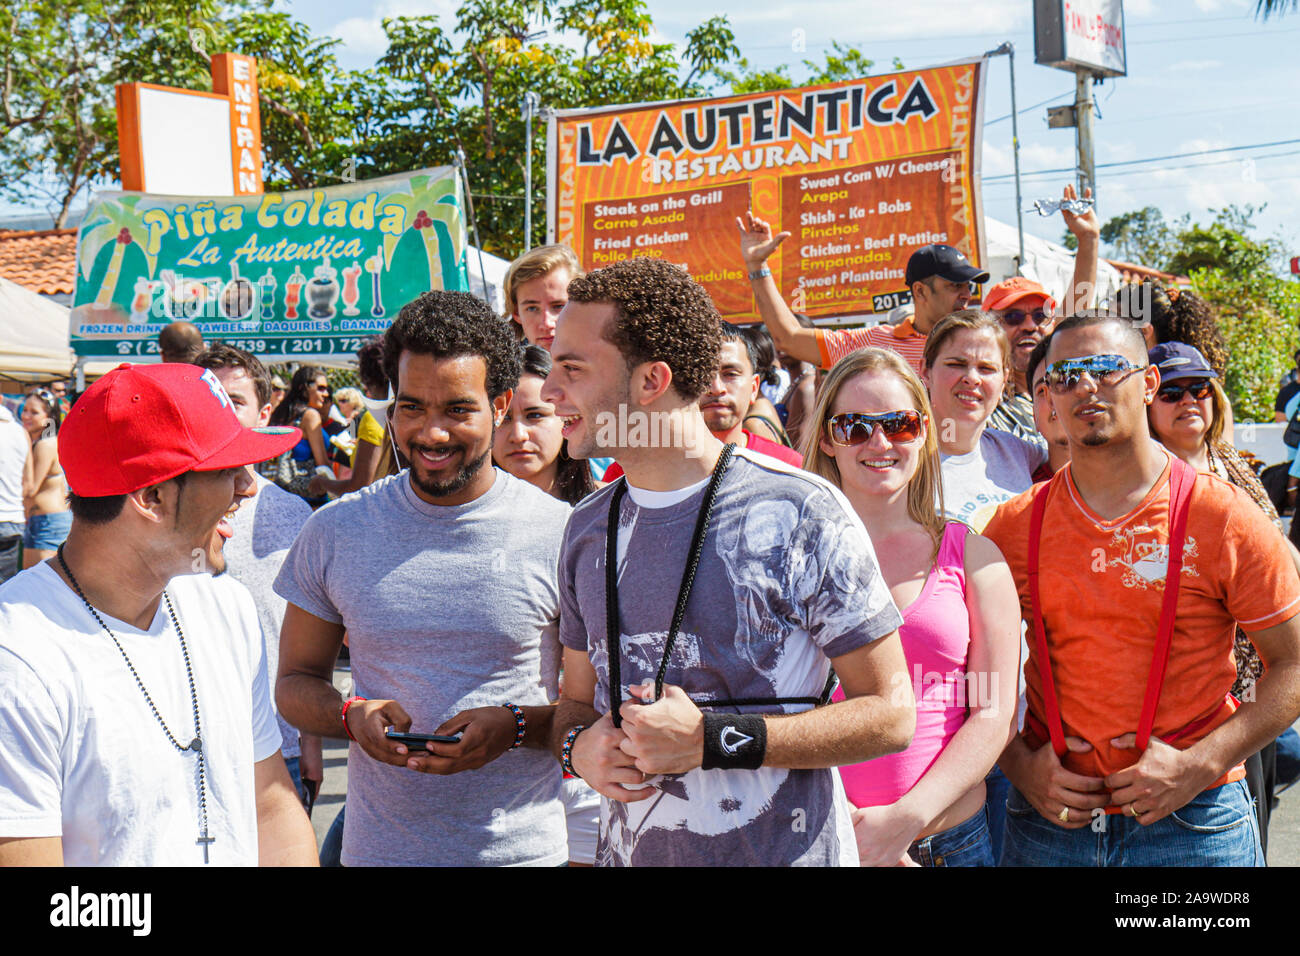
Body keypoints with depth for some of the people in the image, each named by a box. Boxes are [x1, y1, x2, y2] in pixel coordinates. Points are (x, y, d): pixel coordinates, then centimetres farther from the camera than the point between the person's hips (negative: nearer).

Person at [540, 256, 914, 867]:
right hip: (628, 851, 5)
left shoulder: (798, 512, -14)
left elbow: (890, 714, -13)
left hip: (783, 851, -5)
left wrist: (712, 741, -21)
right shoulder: (588, 529, 4)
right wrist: (578, 748, -10)